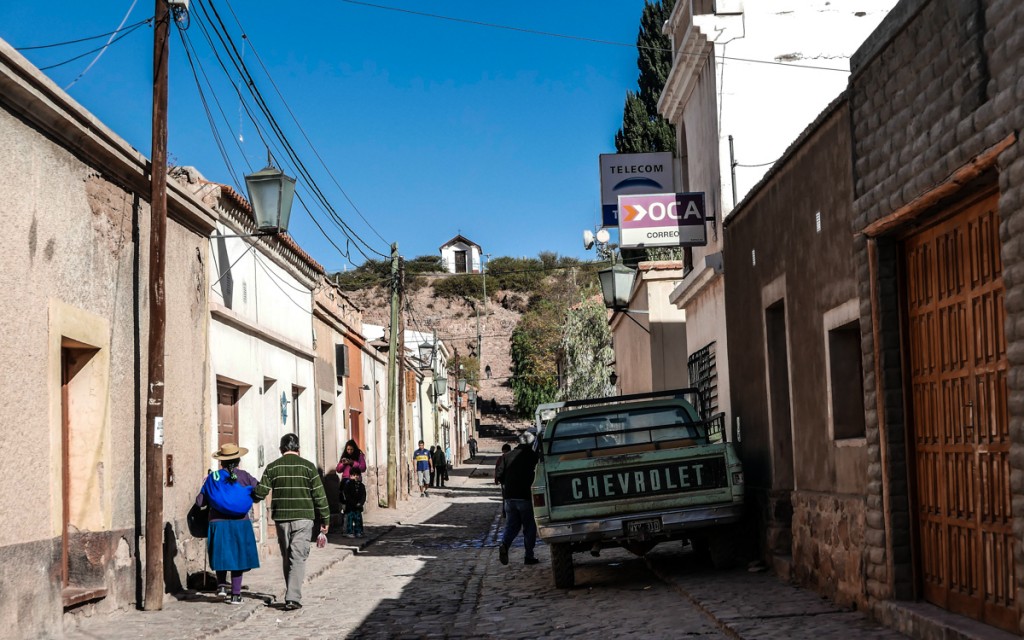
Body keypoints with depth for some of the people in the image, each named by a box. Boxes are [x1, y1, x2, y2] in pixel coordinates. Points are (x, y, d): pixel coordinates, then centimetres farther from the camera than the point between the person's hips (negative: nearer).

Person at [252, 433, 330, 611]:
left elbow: (260, 492, -1)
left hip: (281, 518, 2)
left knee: (286, 557, 15)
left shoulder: (272, 467, 2)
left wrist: (250, 498, 23)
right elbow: (319, 495, -1)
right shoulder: (308, 466, -1)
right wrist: (325, 519, 6)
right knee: (298, 558, -4)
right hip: (303, 518, -2)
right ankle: (293, 598, -15)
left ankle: (291, 595, 20)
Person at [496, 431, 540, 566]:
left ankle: (504, 544, -14)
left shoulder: (507, 456, 6)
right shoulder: (533, 456, -5)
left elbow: (500, 475, 5)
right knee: (529, 527, 7)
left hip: (510, 496, 4)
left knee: (512, 524, 13)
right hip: (525, 496, -4)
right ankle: (529, 556, 5)